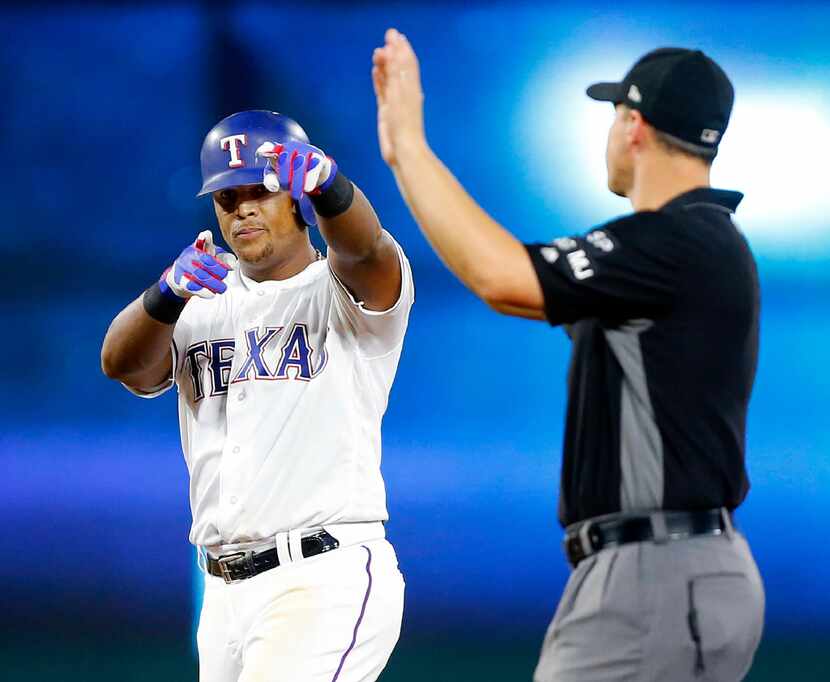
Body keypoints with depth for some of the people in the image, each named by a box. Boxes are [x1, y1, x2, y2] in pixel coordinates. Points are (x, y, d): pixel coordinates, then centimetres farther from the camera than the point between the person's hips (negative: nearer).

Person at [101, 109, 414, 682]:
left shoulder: (352, 290, 2)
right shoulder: (203, 307, 16)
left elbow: (363, 246, -22)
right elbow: (123, 364, -3)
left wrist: (325, 182, -45)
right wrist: (170, 292, -24)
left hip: (327, 584, -6)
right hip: (227, 592, 6)